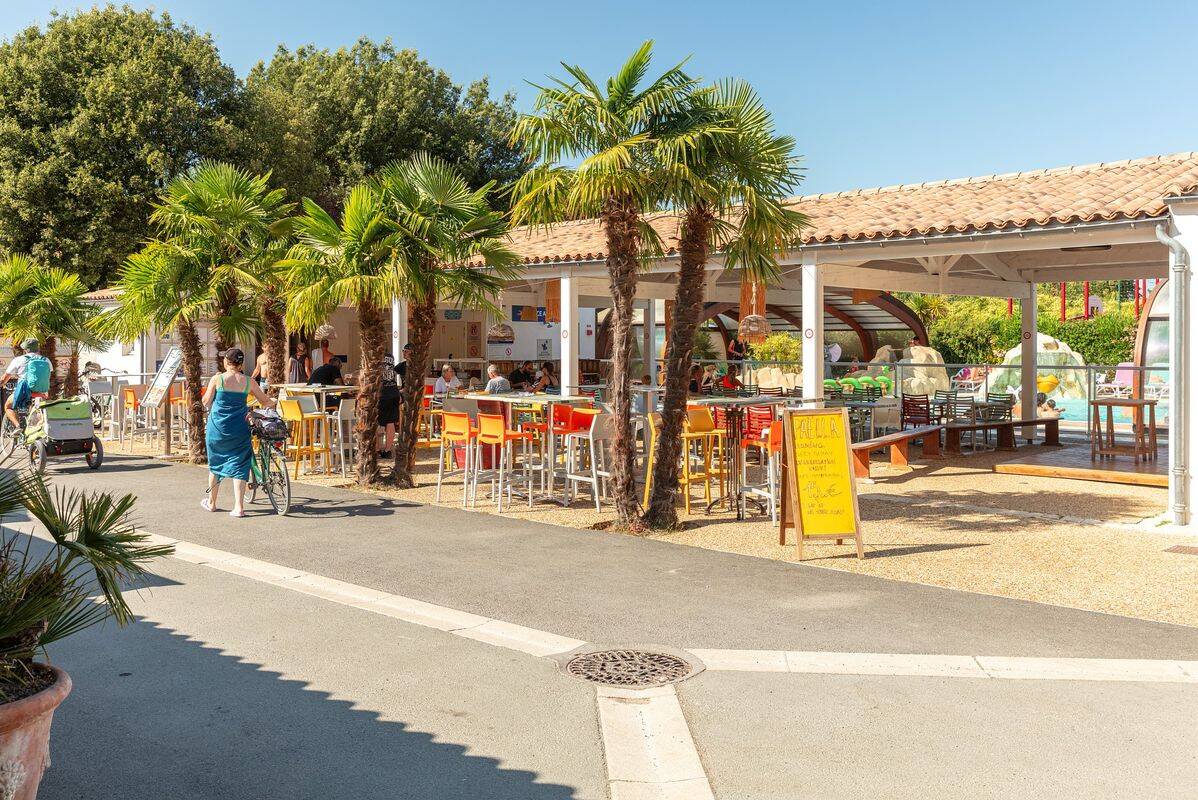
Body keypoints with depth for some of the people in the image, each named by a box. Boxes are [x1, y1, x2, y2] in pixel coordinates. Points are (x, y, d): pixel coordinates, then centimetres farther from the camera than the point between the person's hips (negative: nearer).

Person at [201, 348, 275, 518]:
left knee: (215, 464, 17)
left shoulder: (217, 379, -6)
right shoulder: (248, 382, -2)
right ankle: (239, 507, -3)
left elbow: (206, 403, 1)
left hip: (217, 427, 0)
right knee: (239, 465, 4)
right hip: (239, 430, 0)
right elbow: (267, 403, 1)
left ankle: (211, 502, 31)